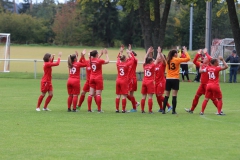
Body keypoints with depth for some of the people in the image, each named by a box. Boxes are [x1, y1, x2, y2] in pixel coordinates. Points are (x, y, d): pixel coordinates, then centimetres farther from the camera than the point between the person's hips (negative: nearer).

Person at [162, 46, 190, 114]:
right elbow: (188, 58, -10)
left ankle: (163, 110, 6)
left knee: (166, 96, 8)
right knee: (174, 96, -3)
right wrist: (185, 51, 3)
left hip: (168, 79, 4)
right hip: (175, 80, -4)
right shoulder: (177, 60, -7)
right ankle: (173, 110, -5)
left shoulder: (168, 60, 6)